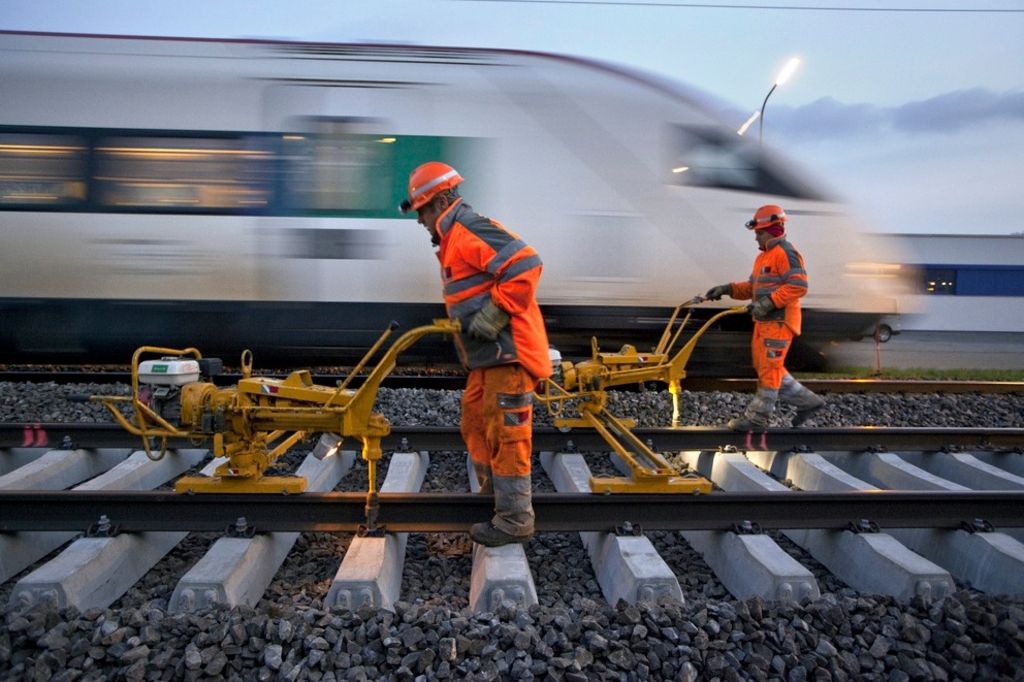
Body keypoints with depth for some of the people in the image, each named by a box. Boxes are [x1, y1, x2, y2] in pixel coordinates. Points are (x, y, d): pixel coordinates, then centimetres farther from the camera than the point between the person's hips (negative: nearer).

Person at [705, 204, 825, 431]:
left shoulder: (785, 253, -13)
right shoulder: (764, 255, 19)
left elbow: (798, 285, -21)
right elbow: (753, 286, 22)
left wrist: (769, 302, -25)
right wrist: (727, 289, 10)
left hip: (779, 321, -10)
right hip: (764, 321, 10)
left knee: (769, 369, -5)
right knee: (765, 367, 14)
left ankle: (757, 419, 2)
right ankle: (807, 401, 23)